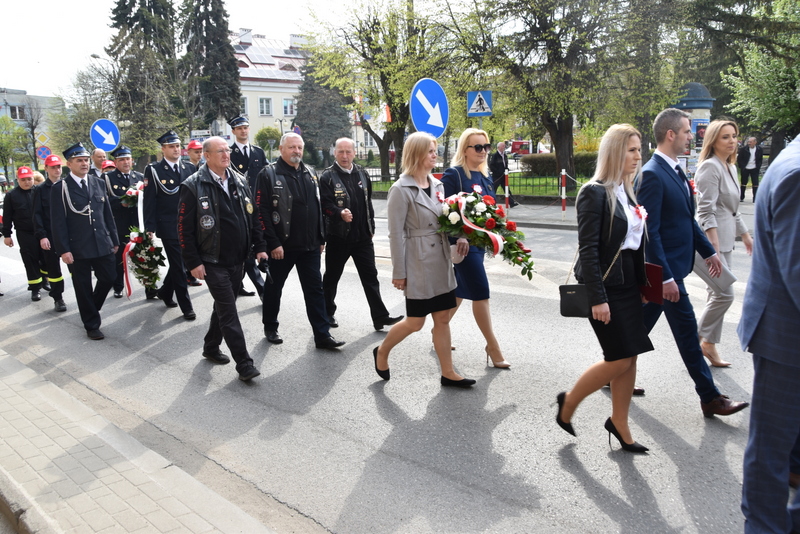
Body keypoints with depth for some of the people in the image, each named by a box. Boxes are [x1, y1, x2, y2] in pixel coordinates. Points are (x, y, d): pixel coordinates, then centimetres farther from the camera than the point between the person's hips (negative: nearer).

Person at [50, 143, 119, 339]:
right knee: (83, 287, 6)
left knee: (108, 279, 8)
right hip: (77, 248, -4)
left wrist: (114, 239, 11)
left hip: (102, 245, 4)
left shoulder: (99, 184, 9)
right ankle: (92, 324, 20)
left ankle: (90, 309, 36)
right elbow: (58, 221, -8)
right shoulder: (60, 188, -5)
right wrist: (63, 249, -13)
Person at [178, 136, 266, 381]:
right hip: (212, 261, -6)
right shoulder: (193, 186, -10)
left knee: (223, 306, 18)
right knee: (229, 311, -6)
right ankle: (244, 364, -2)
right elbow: (184, 228, -10)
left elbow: (252, 216, 14)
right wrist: (193, 262, -13)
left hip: (237, 259, 6)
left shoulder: (240, 182, 8)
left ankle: (211, 347, 37)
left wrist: (259, 246, 7)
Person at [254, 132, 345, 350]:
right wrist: (273, 243, -17)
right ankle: (270, 328, 30)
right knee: (274, 287, 11)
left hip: (310, 245, 4)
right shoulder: (268, 174, -7)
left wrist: (321, 238, 11)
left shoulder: (310, 174, 11)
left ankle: (322, 334, 10)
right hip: (281, 246, -4)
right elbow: (262, 211, -12)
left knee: (315, 289, 5)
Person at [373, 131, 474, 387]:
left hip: (441, 262, 7)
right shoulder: (401, 189, -12)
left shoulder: (437, 185, 10)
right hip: (418, 264, -7)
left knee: (443, 318, 10)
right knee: (415, 322, 3)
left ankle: (448, 373, 19)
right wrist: (398, 273, -12)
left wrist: (459, 237, -2)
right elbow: (396, 234, -12)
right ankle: (382, 352, 28)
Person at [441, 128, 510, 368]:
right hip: (463, 244, -8)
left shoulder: (485, 176, 13)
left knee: (460, 290, 16)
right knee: (481, 294, -4)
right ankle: (493, 347, 7)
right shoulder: (454, 174, -11)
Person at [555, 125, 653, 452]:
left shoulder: (626, 192, 12)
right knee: (620, 360, -4)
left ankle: (619, 425, 25)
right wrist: (597, 298, -20)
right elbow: (588, 249, -18)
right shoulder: (595, 193, -13)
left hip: (628, 283, 8)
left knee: (630, 358, 10)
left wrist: (642, 284, 11)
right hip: (606, 286, -8)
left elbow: (635, 244, 14)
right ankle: (568, 402, 18)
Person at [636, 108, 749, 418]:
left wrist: (708, 250, 21)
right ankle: (710, 398, 12)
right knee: (687, 333, 0)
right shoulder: (652, 174, -19)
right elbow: (650, 231, -22)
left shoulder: (674, 171, 12)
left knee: (641, 325, 17)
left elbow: (688, 218, 21)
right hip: (664, 268, -10)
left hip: (672, 266, 10)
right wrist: (667, 278, -23)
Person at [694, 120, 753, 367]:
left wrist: (745, 235, 25)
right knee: (724, 294, -10)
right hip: (712, 238, -9)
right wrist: (713, 249, -24)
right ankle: (697, 341, 6)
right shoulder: (710, 167, -13)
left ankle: (709, 346, 18)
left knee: (718, 295, 10)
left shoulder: (731, 168, 15)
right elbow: (706, 211, -19)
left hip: (725, 239, 9)